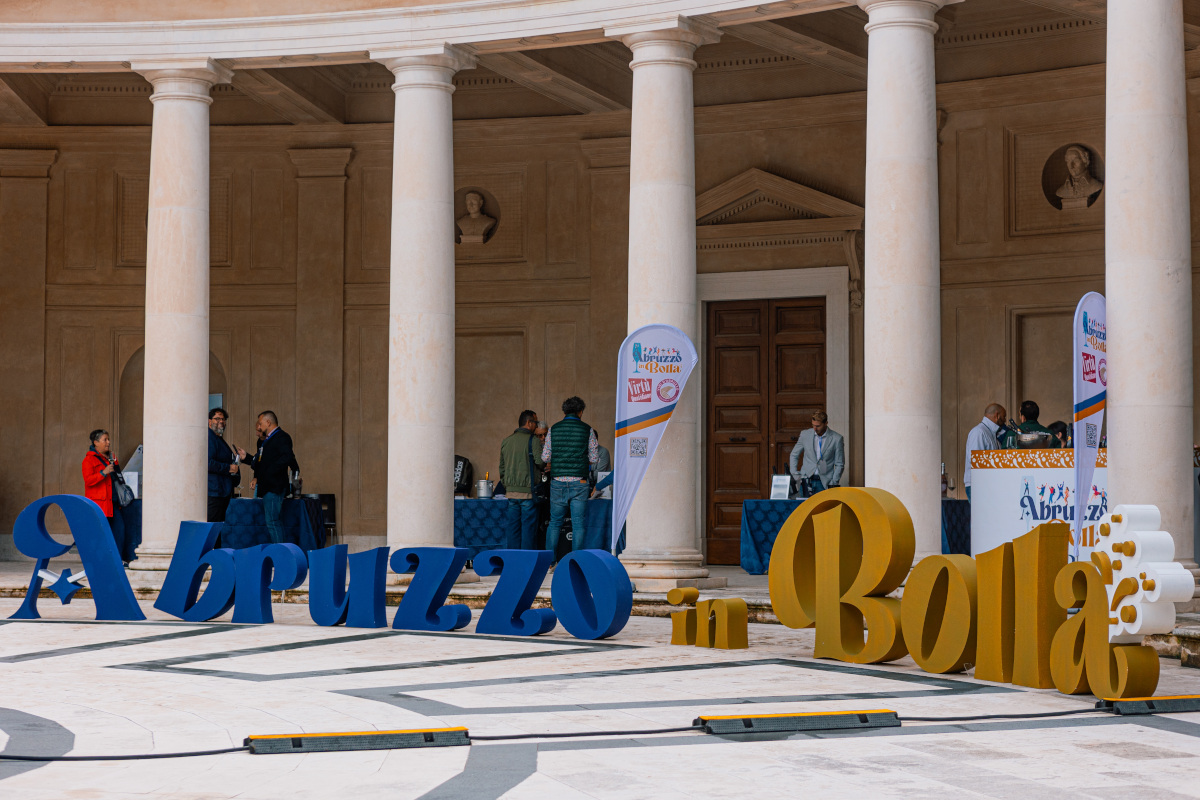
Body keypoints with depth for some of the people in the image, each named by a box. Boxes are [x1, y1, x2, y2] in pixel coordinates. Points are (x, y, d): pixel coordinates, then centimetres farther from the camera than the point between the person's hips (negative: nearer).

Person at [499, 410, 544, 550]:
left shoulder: (506, 441, 13)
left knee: (513, 525, 9)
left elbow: (502, 467, 16)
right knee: (528, 525, -2)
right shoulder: (533, 441, -8)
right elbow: (540, 462, -16)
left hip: (511, 491, 6)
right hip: (528, 490, -6)